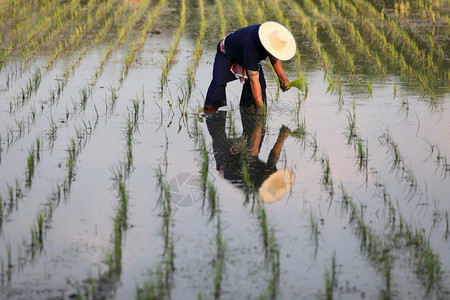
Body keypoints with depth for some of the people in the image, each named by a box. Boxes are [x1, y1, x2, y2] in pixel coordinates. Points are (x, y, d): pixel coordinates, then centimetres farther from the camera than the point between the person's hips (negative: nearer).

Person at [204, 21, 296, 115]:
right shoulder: (251, 46, -47)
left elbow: (273, 56, 1)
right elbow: (254, 80, -46)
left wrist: (281, 76, -7)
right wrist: (261, 107, -47)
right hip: (227, 54, -6)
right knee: (219, 82, -27)